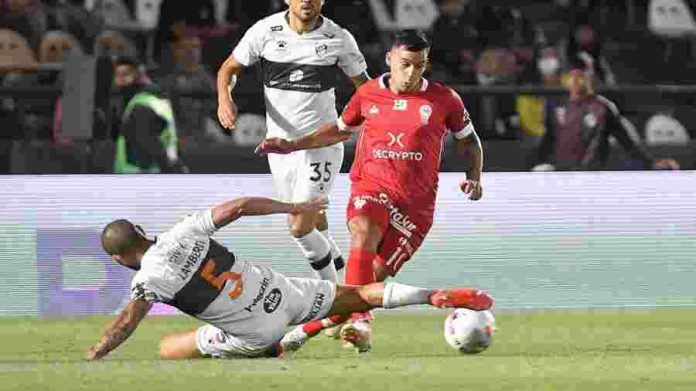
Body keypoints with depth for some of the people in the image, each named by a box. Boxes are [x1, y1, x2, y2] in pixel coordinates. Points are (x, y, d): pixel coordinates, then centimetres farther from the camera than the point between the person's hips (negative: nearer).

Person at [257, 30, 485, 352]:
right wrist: (292, 145, 20)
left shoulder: (444, 100, 2)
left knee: (376, 274, -9)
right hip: (372, 185, 0)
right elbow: (341, 129, 26)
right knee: (363, 236, -33)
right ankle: (360, 323, -43)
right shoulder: (368, 95, 7)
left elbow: (469, 140, 17)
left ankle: (333, 318, 17)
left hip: (417, 202, 0)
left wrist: (473, 179, 0)